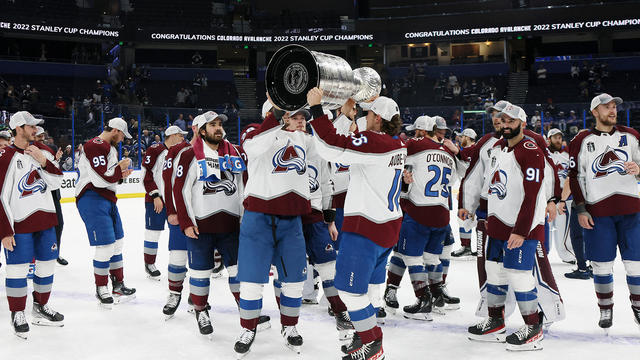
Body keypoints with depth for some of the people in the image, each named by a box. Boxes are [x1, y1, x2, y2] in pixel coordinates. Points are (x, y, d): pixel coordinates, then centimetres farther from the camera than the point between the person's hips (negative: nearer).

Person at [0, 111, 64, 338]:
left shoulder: (38, 153, 11)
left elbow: (56, 181, 3)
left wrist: (43, 161, -14)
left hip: (44, 219, 7)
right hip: (19, 222, -7)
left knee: (47, 264, 13)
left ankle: (41, 307, 29)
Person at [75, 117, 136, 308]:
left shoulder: (109, 147, 18)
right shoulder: (96, 146, -16)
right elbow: (101, 179, -23)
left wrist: (121, 174, 7)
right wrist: (120, 167, -10)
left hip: (107, 199, 11)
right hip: (92, 199, -11)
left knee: (118, 242, 16)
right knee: (106, 246, -9)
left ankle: (118, 285, 28)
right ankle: (101, 290, 7)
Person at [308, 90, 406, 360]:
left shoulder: (373, 141, -20)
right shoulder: (397, 145, 9)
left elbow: (332, 148, -28)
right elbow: (352, 146, 23)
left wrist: (316, 109, -22)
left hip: (366, 226, -10)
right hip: (389, 224, 10)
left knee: (350, 286, -1)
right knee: (370, 284, 21)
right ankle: (366, 336, 33)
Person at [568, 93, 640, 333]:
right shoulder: (582, 141, 5)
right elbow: (574, 176, 4)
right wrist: (580, 209, -2)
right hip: (597, 211, -1)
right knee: (602, 263, 3)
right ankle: (605, 309, 19)